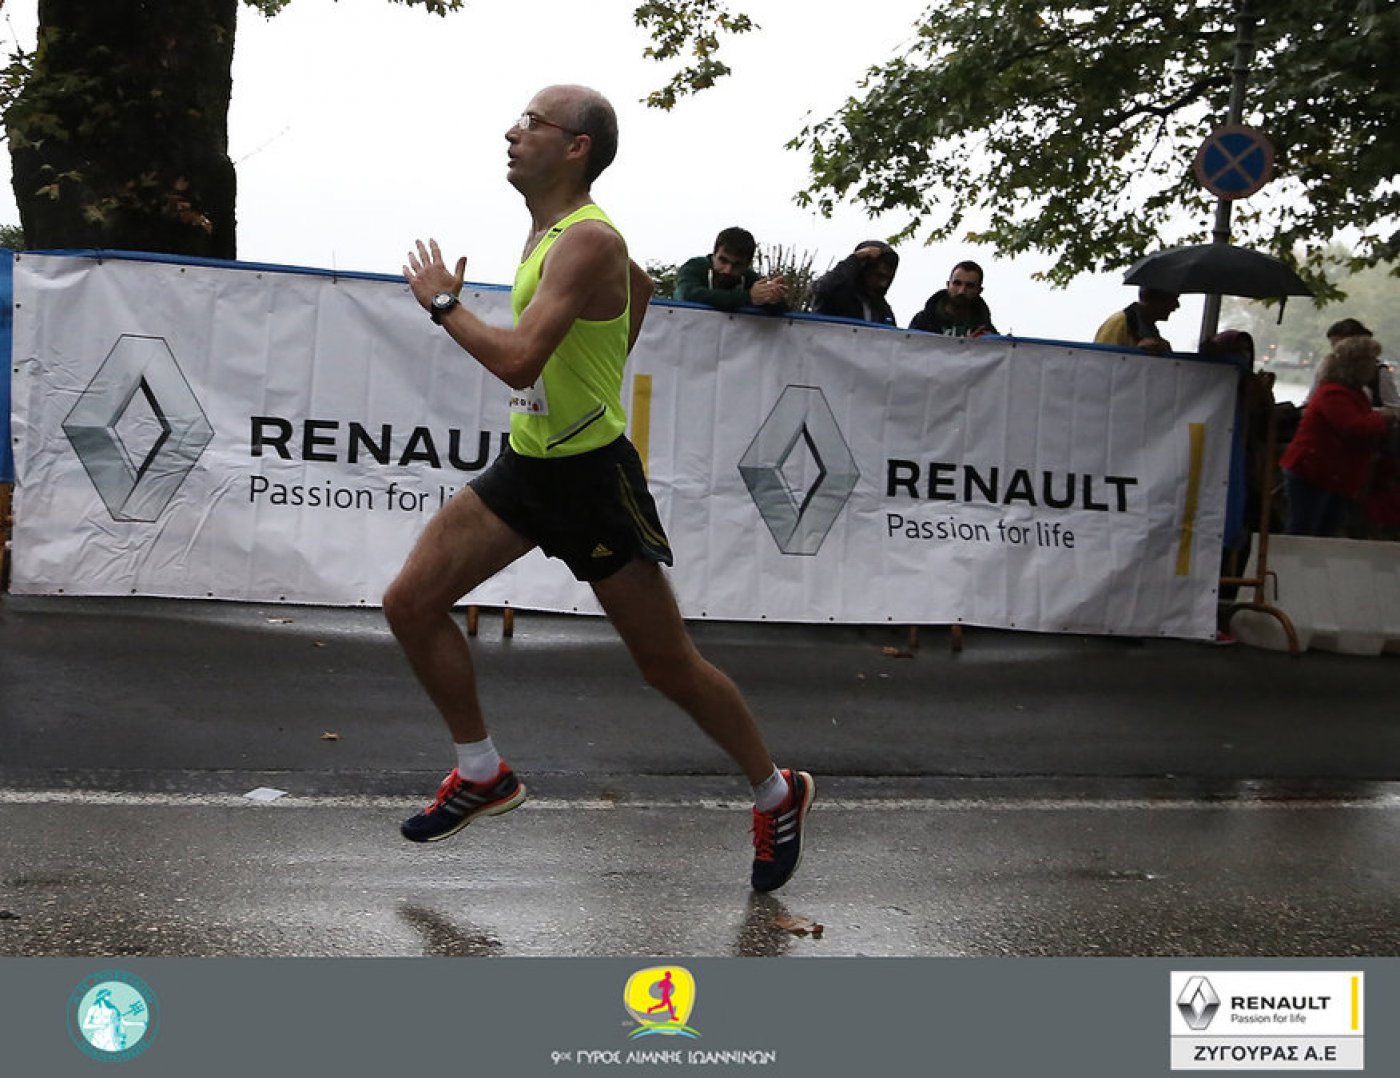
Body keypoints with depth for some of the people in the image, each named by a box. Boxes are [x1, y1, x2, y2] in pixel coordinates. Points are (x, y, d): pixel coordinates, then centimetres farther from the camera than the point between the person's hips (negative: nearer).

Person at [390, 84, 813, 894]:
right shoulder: (549, 228, 8)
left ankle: (777, 797, 23)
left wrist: (442, 302, -19)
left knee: (669, 664, 2)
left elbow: (517, 361, -33)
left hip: (592, 478, -9)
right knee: (411, 603, 2)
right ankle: (484, 775, 18)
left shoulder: (587, 240, -22)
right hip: (527, 466, 9)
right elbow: (640, 284, 27)